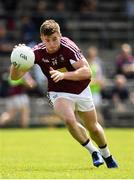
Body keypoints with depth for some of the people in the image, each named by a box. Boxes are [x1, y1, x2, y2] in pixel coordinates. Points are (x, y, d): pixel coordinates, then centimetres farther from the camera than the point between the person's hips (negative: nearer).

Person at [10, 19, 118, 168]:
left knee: (93, 128, 14)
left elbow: (87, 72, -31)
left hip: (81, 90, 0)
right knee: (69, 120, -28)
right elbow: (14, 76, -20)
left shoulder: (68, 47, -27)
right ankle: (93, 152, -4)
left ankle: (107, 156, 44)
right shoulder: (38, 52, -21)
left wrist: (63, 75, -44)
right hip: (59, 93, 0)